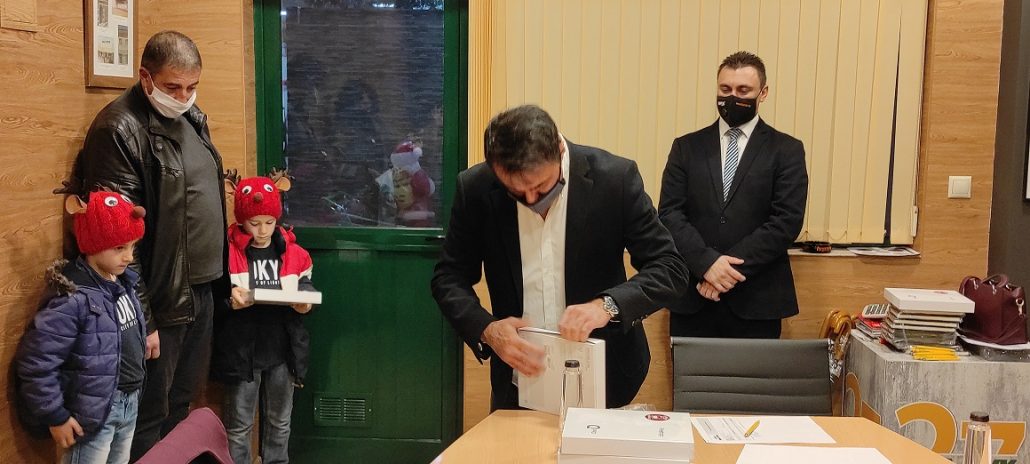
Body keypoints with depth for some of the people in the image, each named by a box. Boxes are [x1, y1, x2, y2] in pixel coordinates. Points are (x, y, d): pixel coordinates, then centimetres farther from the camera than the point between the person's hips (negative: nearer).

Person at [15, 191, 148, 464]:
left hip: (130, 401, 8)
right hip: (95, 409, -7)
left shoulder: (123, 282, 1)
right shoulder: (74, 299, -23)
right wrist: (55, 417, -15)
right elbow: (36, 364, -22)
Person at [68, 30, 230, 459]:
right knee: (148, 415, 5)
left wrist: (220, 277, 15)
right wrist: (141, 319, -18)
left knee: (182, 402, 19)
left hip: (202, 290, 8)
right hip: (160, 300, -8)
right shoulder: (119, 130, -16)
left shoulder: (191, 117, 10)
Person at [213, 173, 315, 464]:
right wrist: (229, 296, -25)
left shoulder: (293, 253, 3)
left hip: (282, 350, 3)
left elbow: (306, 286, 11)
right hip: (242, 350, -3)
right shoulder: (228, 252, -6)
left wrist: (305, 301, -11)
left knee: (280, 421, 18)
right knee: (238, 425, 7)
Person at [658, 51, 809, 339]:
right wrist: (706, 262, -15)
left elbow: (787, 221, -5)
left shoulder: (786, 150, 5)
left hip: (757, 300, -1)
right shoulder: (687, 147, 9)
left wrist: (732, 267, -14)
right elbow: (669, 213, 0)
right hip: (692, 297, 1)